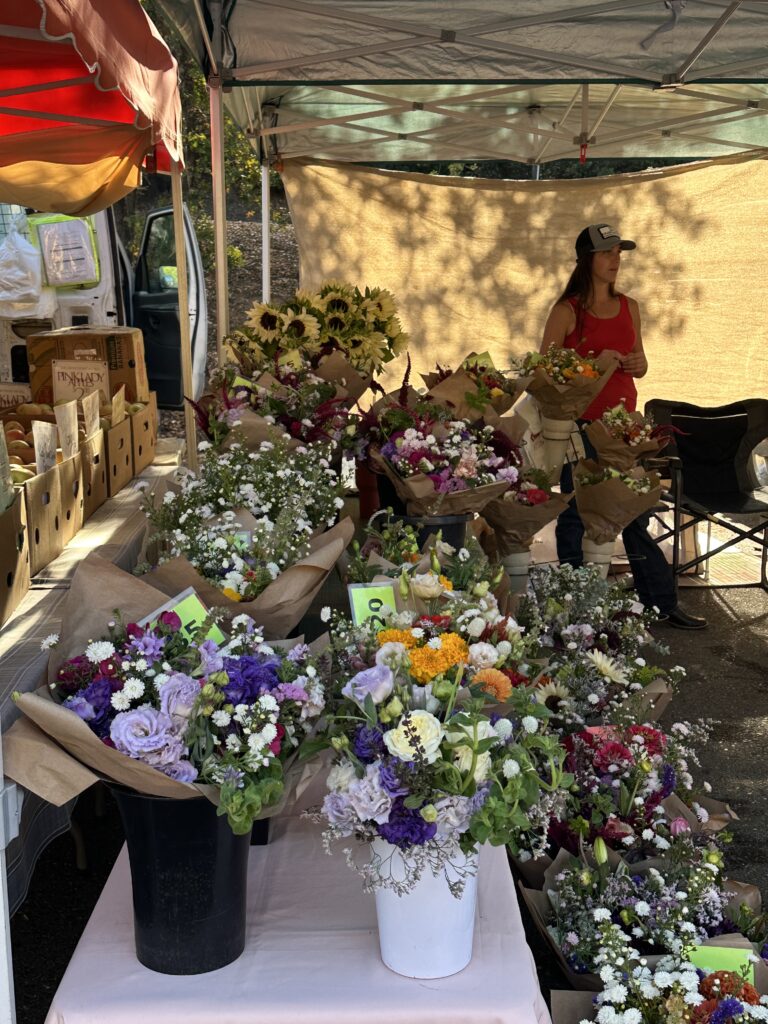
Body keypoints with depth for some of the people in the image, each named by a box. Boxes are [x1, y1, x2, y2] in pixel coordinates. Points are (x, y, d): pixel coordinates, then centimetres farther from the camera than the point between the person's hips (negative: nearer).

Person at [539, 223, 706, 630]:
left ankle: (661, 603, 16)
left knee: (635, 515, 9)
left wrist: (637, 364, -4)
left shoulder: (628, 307, 10)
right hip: (581, 424, -4)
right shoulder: (567, 310, -5)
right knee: (576, 516, 5)